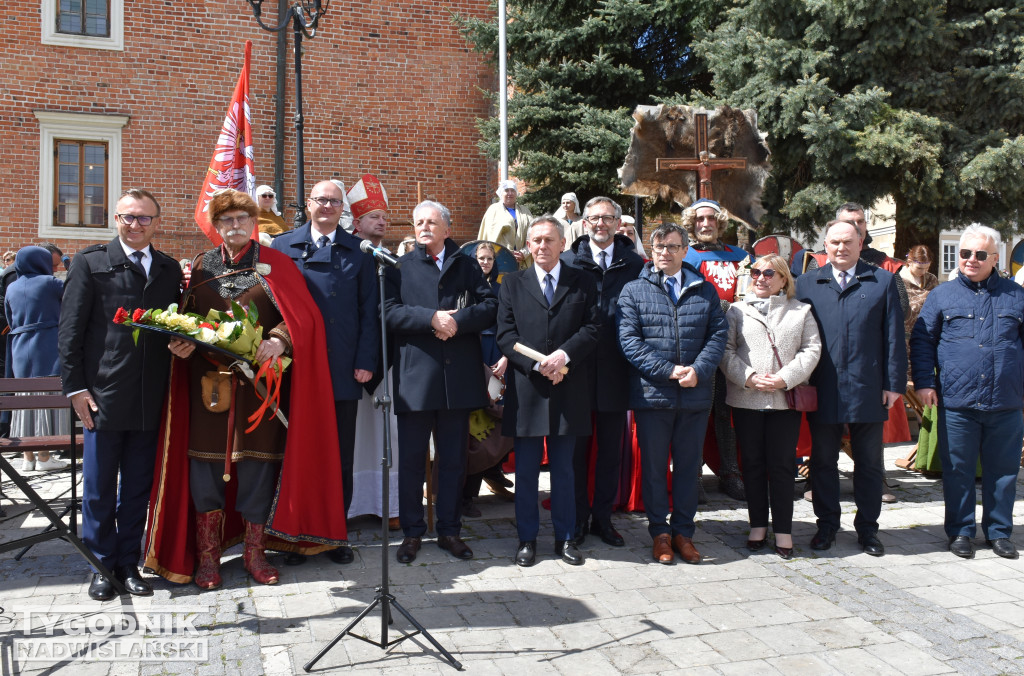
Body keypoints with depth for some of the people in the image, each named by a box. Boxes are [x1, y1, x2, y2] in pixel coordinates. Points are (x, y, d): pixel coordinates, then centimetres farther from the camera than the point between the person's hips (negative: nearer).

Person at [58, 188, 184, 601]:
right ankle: (102, 566, 22)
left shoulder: (170, 269, 11)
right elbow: (70, 329, -1)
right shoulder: (90, 262, 1)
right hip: (103, 395, -3)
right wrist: (76, 386, -7)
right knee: (99, 487, 8)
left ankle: (129, 563, 25)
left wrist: (183, 342, -6)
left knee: (138, 487, 12)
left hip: (150, 399, 3)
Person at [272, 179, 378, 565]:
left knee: (341, 458, 7)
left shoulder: (357, 251, 8)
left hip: (344, 372, 0)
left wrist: (366, 361, -3)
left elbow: (369, 310, 5)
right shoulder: (283, 247, 8)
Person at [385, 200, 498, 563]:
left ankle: (449, 530, 22)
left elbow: (490, 305, 1)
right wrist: (432, 318, -16)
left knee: (453, 459, 10)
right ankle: (412, 531, 18)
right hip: (415, 374, -1)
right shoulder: (400, 266, 8)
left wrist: (458, 321, -14)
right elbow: (389, 312, -5)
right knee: (411, 459, 5)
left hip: (458, 377, 2)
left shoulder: (467, 264, 13)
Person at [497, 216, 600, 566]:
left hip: (569, 389, 0)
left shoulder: (583, 282, 8)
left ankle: (564, 537, 21)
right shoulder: (513, 283, 8)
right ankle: (527, 538, 18)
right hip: (527, 388, 0)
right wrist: (538, 364, -13)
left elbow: (593, 327, -1)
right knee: (526, 470, 6)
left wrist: (563, 354, -16)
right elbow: (505, 334, 0)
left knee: (564, 468, 9)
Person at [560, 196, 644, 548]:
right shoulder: (568, 261, 1)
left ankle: (603, 517, 24)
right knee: (577, 446, 8)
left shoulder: (634, 264, 4)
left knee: (610, 449, 11)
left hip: (615, 371, 2)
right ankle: (577, 518, 21)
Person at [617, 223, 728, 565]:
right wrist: (668, 370, -16)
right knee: (653, 466, 7)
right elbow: (629, 340, -7)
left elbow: (718, 333, 2)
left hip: (696, 395, 2)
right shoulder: (633, 291, 2)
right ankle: (660, 532, 21)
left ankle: (683, 532, 24)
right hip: (652, 394, -2)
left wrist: (698, 370, -15)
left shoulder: (705, 290, 9)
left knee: (688, 465, 11)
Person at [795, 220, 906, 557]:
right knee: (823, 461, 10)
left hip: (868, 388, 0)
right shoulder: (807, 283, 7)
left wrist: (894, 383, -3)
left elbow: (894, 336, 3)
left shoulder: (883, 281, 6)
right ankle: (827, 525, 24)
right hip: (822, 390, 1)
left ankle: (867, 528, 23)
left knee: (869, 463, 10)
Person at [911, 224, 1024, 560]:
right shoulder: (942, 295, 5)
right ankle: (961, 531, 19)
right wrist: (924, 381, -5)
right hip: (957, 403, -1)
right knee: (957, 472, 6)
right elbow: (921, 340, 4)